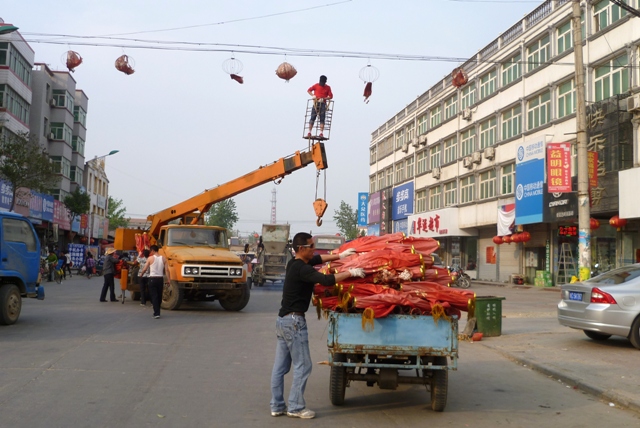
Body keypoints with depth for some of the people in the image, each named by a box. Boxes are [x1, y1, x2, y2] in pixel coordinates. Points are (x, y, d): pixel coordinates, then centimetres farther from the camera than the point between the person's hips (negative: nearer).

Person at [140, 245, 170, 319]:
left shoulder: (150, 258, -5)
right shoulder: (163, 258, 4)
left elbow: (145, 269, -3)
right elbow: (166, 270, -2)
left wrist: (141, 275, 15)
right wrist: (168, 280, 0)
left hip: (152, 279, -3)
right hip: (160, 279, 3)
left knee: (154, 296, -1)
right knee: (159, 296, 15)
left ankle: (157, 313, -11)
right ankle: (157, 312, 26)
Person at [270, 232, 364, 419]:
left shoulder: (294, 263, 10)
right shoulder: (302, 269, -18)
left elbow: (317, 259, 24)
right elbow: (326, 280, -26)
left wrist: (340, 256, 22)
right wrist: (351, 273, -17)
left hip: (283, 319, 10)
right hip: (294, 321, -10)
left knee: (280, 366, 11)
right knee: (302, 366, -1)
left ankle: (277, 406, 17)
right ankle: (295, 407, 4)